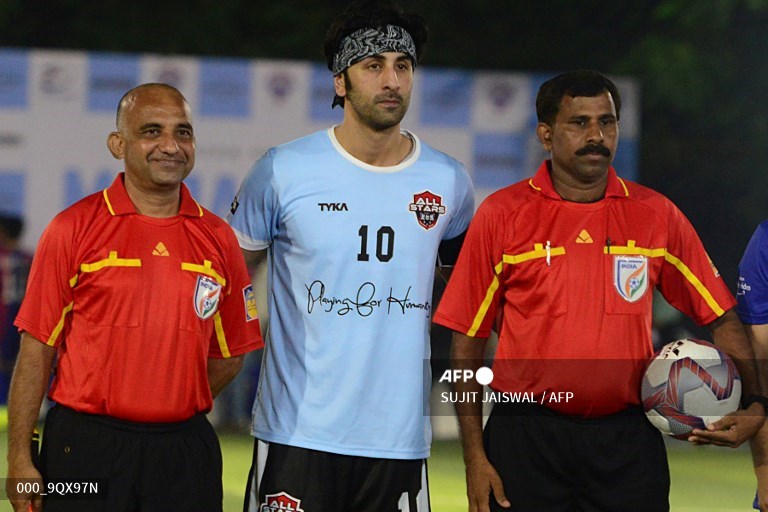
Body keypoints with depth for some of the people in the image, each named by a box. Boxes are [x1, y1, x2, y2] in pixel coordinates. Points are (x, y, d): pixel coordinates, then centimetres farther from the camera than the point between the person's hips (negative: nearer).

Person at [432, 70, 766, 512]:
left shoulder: (656, 215, 6)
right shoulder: (502, 214, 2)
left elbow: (722, 318, 12)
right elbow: (467, 339, 3)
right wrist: (474, 456, -3)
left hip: (629, 441, 1)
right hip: (524, 441, -1)